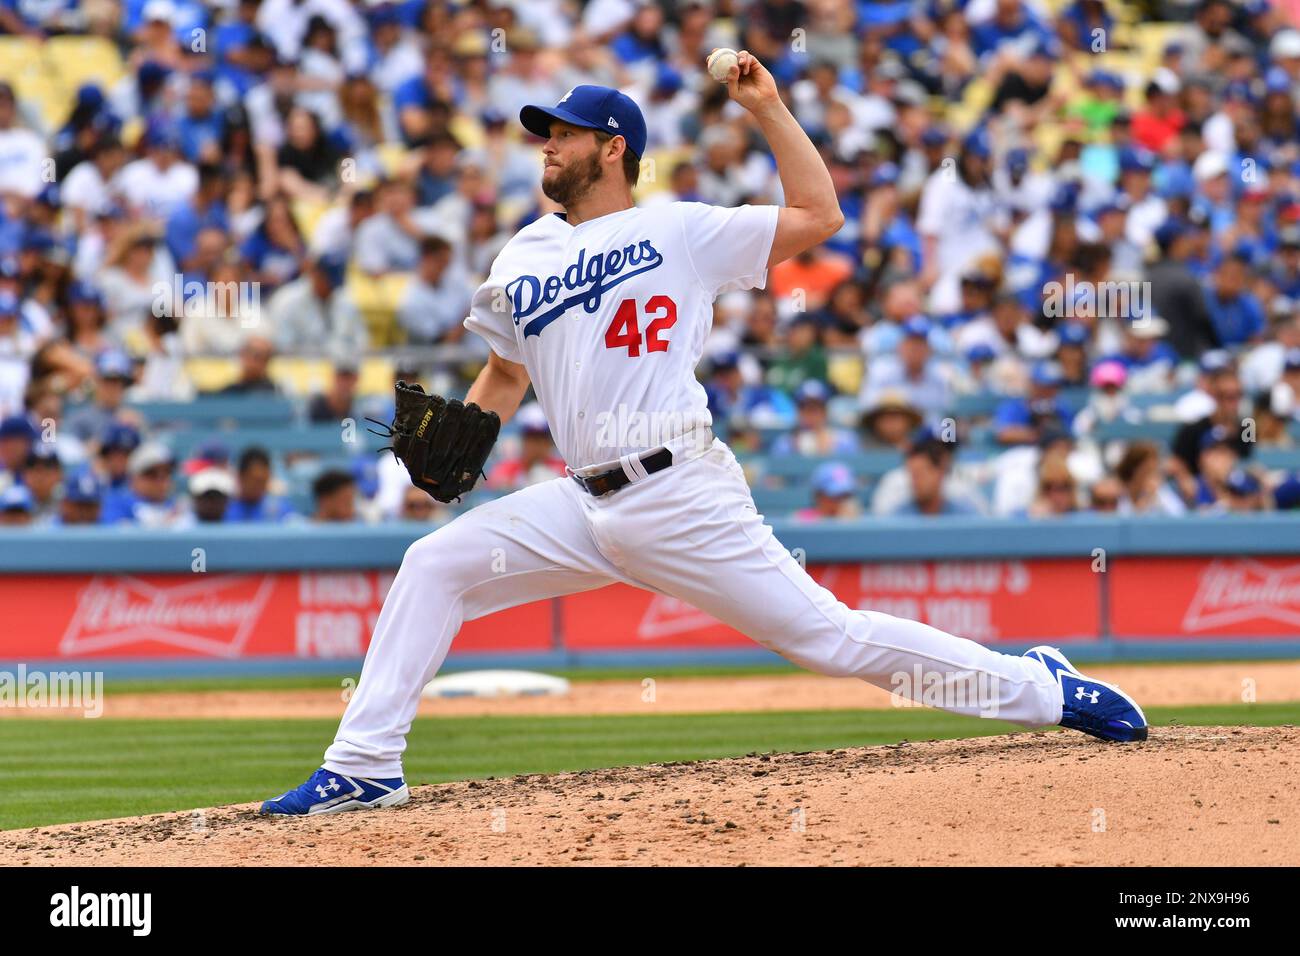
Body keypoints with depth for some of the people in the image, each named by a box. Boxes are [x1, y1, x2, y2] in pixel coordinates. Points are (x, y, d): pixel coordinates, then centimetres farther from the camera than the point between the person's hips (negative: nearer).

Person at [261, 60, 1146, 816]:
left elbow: (818, 216, -4)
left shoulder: (682, 232, 1)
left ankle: (1039, 688, 2)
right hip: (585, 505, 6)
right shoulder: (524, 259, 17)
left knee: (829, 635, -9)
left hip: (681, 497, -6)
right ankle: (364, 768, -2)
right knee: (433, 567, -5)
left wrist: (767, 109, -5)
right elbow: (504, 379, 25)